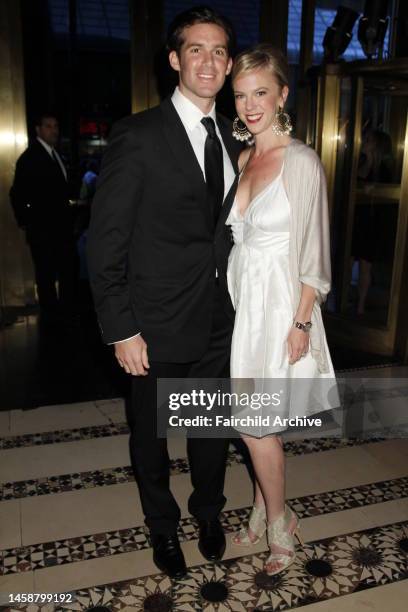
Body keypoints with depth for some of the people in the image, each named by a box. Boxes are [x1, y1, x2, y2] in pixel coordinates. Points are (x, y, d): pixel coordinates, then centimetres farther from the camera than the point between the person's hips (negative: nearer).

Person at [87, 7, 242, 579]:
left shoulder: (233, 140, 6)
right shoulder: (138, 135, -12)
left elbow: (231, 231, 11)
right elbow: (106, 242, -13)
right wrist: (123, 331, -15)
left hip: (221, 323, 5)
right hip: (160, 327, -4)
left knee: (213, 427, 20)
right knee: (152, 435, 16)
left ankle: (208, 511, 48)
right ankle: (163, 526, 43)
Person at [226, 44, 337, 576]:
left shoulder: (301, 161, -12)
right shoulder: (243, 158, 9)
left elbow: (314, 249, -12)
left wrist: (302, 323, -14)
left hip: (279, 303, -6)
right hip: (241, 299, 6)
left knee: (255, 423, 1)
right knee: (255, 421, 15)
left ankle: (279, 521, 25)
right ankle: (264, 512, 34)